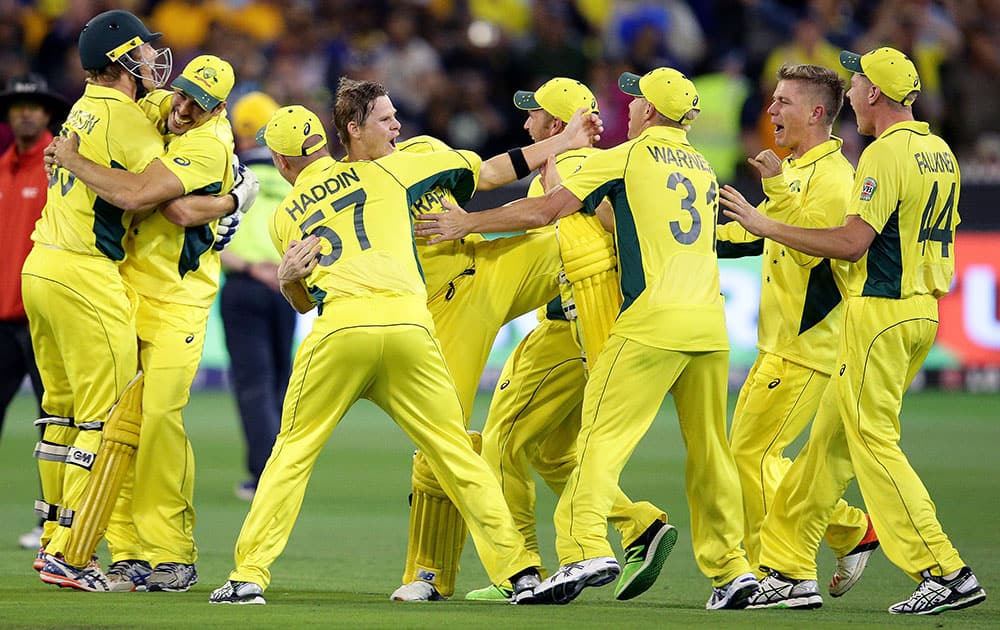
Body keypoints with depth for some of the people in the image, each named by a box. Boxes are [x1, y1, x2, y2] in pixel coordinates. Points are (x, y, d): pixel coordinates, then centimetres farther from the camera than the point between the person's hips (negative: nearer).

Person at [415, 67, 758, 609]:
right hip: (710, 322, 6)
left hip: (652, 320, -6)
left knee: (602, 434, -8)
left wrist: (468, 223, 11)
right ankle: (731, 569, 9)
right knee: (709, 450, 11)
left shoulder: (626, 158, 1)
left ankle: (586, 546, -22)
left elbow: (543, 211, 2)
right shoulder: (703, 169, 19)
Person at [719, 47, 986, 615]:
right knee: (830, 439, 12)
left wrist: (767, 226, -12)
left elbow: (852, 243, -20)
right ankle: (790, 570, 15)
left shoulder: (886, 154, -16)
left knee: (873, 441, -7)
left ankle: (945, 572, -11)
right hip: (924, 311, 9)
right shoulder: (941, 153, 13)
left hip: (880, 312, -9)